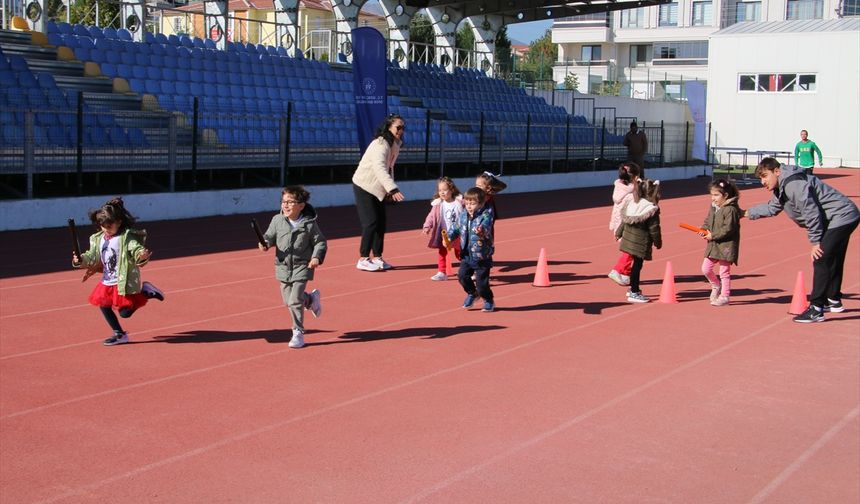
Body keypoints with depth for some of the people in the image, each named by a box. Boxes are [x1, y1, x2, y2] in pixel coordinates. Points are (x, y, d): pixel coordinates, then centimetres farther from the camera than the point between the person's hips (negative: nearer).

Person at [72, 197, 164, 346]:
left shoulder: (127, 237, -14)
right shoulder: (98, 239, 5)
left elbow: (137, 249, -24)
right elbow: (92, 256, 10)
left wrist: (142, 256, -47)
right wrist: (81, 260, -9)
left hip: (124, 282, -7)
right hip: (107, 282, 7)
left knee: (125, 312, -9)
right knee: (104, 306, 10)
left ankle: (146, 292, 11)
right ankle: (120, 334, 25)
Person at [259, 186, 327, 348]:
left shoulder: (309, 224, -11)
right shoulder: (277, 220, -4)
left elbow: (320, 242, -2)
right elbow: (270, 236, 7)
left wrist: (316, 257, -16)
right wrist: (265, 244, -14)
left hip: (302, 267, -4)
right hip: (283, 267, 5)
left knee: (295, 301, -11)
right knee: (288, 300, 13)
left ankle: (298, 333, 5)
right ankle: (311, 299, 44)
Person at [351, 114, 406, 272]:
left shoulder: (395, 144, 5)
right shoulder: (381, 144, -24)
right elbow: (379, 168, -39)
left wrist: (389, 190, 13)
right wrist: (393, 188, -49)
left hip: (377, 188, 9)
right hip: (364, 186, -9)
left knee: (381, 223, 7)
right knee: (371, 223, -11)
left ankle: (377, 258, 16)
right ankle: (363, 259, -2)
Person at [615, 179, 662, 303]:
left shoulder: (632, 203, 6)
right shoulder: (652, 209, -16)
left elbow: (624, 220, 13)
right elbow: (654, 229, -13)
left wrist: (619, 232, 24)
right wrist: (658, 242, 0)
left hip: (629, 238, 8)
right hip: (641, 241, -8)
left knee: (636, 264, 20)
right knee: (637, 265, -1)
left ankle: (633, 288, 31)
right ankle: (634, 293, 3)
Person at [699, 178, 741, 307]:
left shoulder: (730, 210, -18)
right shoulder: (713, 207, 8)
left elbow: (728, 229, -23)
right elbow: (708, 221, 19)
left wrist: (713, 235, -21)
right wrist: (704, 229, -2)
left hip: (726, 245, -8)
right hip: (713, 245, 8)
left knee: (724, 272, 2)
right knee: (706, 268, 9)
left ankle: (724, 296, 12)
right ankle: (716, 286, 33)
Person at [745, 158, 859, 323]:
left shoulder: (793, 184, -23)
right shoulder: (782, 187, 11)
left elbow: (811, 212, -25)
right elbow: (772, 208, 27)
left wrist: (815, 241, -18)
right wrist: (747, 213, 30)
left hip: (841, 218, -11)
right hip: (845, 218, 11)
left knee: (821, 261, -13)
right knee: (833, 261, 23)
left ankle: (816, 309, -13)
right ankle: (834, 301, 40)